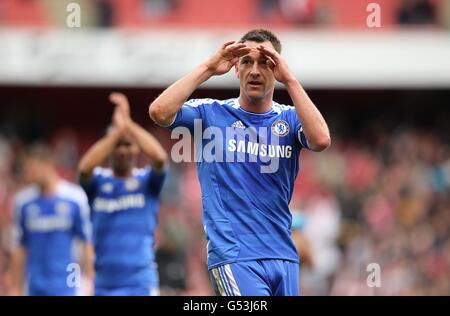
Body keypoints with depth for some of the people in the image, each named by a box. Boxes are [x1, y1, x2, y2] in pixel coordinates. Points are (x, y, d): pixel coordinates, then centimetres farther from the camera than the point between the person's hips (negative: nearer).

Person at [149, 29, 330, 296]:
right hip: (233, 257, -4)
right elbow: (159, 112, -14)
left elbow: (321, 140, -14)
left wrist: (289, 79, -13)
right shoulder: (211, 113, 3)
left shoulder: (290, 119, 8)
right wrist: (208, 69, -10)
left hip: (283, 256, 4)